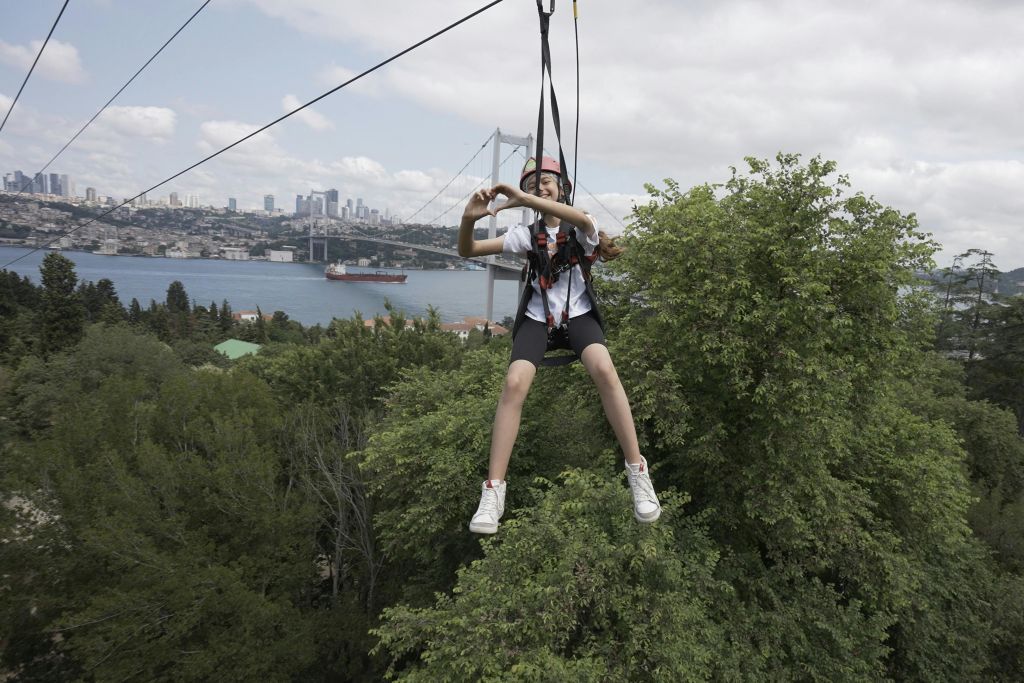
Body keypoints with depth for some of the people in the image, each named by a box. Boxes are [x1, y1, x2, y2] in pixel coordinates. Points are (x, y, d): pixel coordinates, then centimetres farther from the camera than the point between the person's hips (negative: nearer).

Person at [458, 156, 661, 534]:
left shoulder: (580, 228, 1)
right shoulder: (527, 234, 7)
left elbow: (582, 220, -27)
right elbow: (468, 251, -1)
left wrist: (524, 200, -36)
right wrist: (469, 218, -24)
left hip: (578, 314, -1)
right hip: (538, 317, 2)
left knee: (604, 370, -33)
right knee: (514, 383, -26)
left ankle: (638, 473, -21)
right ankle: (493, 492, -23)